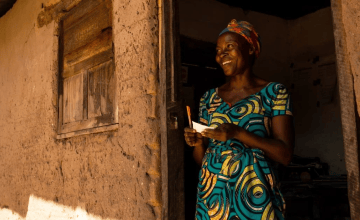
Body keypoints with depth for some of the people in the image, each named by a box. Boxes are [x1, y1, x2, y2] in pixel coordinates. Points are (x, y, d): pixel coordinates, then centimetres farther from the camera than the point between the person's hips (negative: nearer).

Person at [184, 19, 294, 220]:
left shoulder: (274, 92, -2)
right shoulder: (209, 98, 9)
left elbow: (285, 154, -10)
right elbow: (201, 159, 12)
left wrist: (238, 133, -20)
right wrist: (197, 143, -10)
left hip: (254, 195, -3)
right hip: (212, 195, 4)